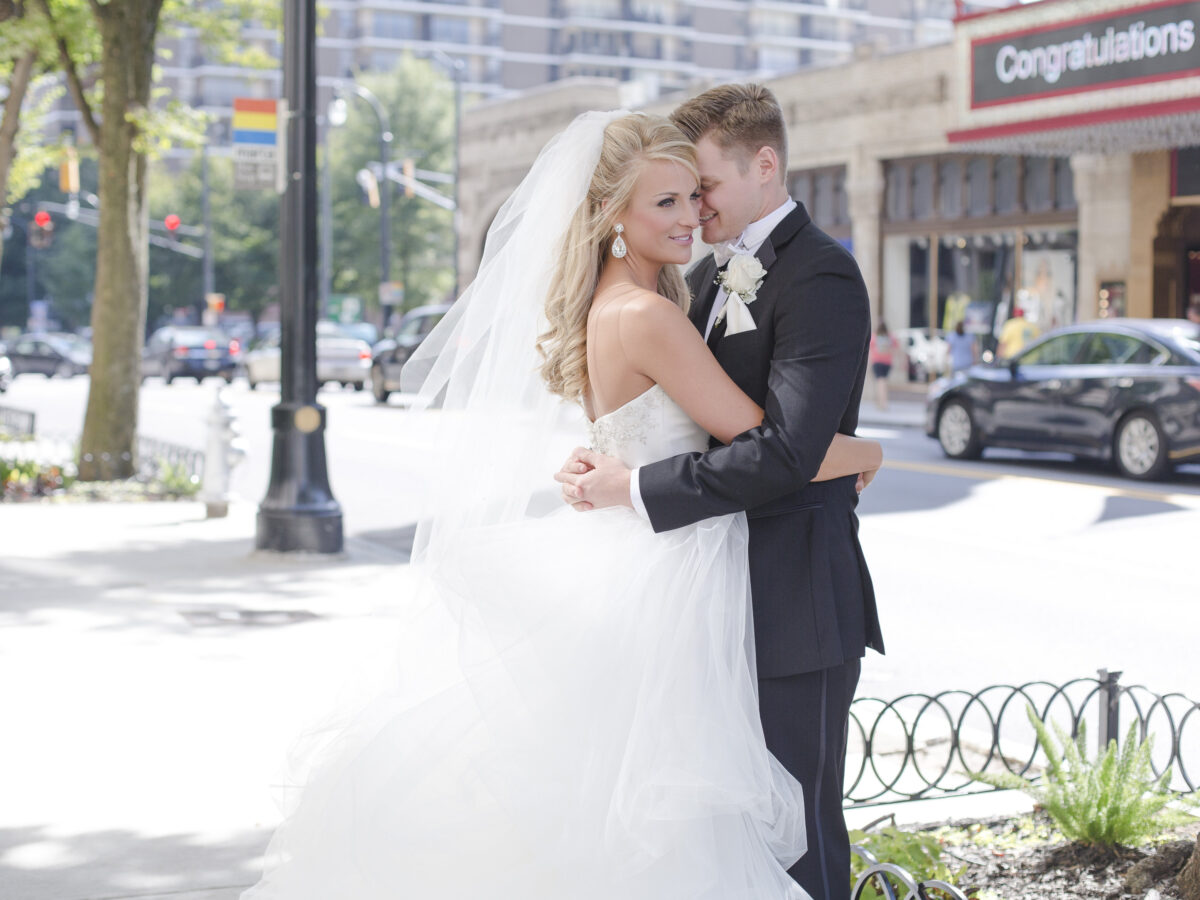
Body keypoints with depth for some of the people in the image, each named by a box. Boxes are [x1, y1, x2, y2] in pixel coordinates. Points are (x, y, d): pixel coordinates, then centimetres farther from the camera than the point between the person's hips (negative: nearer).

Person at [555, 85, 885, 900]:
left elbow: (786, 451, -25)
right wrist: (605, 465, -4)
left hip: (795, 612, -9)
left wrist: (637, 488, -22)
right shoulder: (709, 276, 13)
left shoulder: (821, 277, -15)